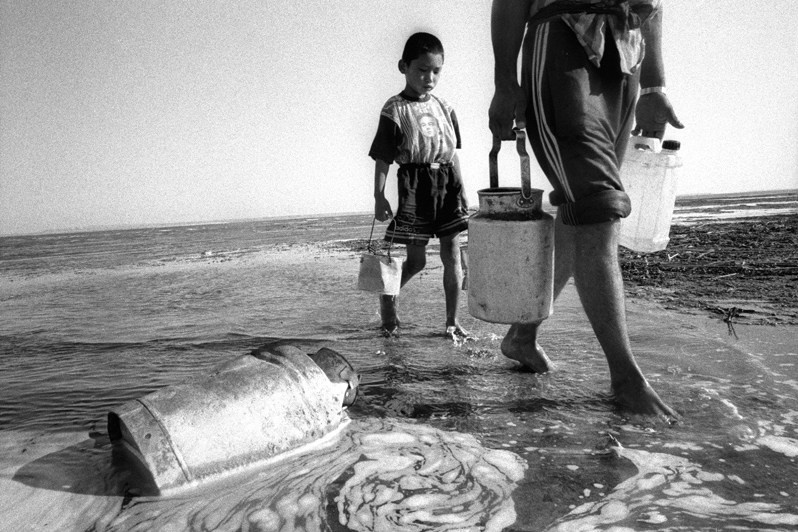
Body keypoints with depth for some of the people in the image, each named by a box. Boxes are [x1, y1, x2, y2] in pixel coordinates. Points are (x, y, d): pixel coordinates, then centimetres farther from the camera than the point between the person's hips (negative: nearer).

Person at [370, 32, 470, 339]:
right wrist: (379, 198, -10)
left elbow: (453, 153, 14)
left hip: (448, 184, 5)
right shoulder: (395, 110, -6)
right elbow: (382, 158, -7)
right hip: (416, 186, -5)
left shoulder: (444, 107, 9)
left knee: (452, 254, 3)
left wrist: (460, 189, 11)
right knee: (416, 260, 3)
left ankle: (452, 320, 14)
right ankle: (387, 296, 31)